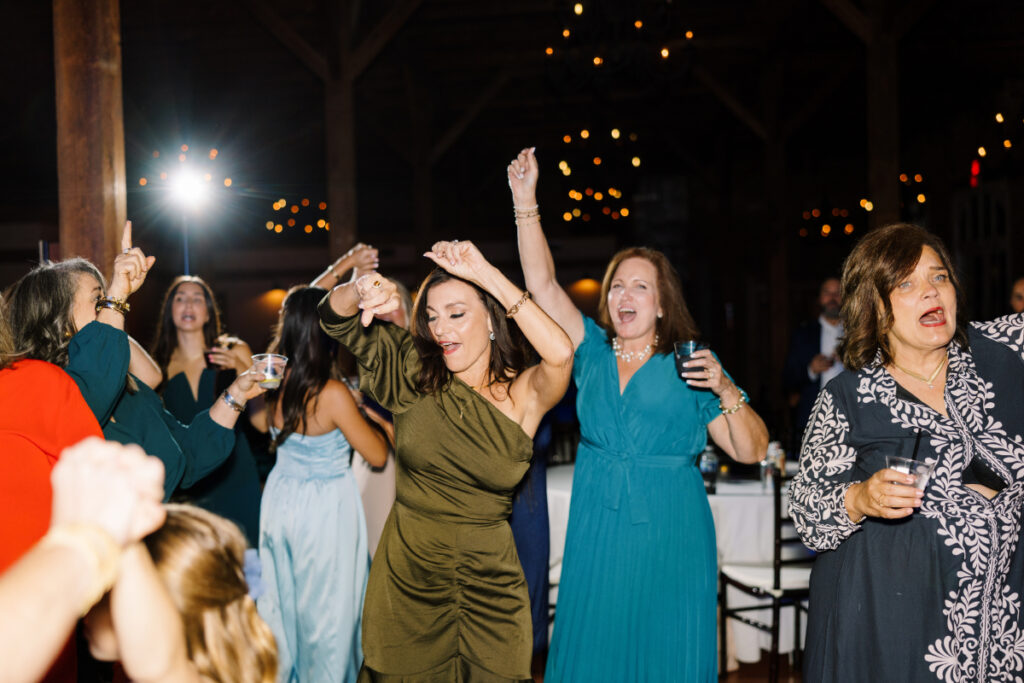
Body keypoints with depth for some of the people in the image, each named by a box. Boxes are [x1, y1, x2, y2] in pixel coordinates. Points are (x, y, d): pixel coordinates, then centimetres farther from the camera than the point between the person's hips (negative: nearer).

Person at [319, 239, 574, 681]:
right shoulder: (415, 378, -1)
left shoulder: (521, 394, -8)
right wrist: (363, 291, -22)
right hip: (407, 572, 2)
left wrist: (487, 275, -27)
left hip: (487, 577, -1)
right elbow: (334, 318, 2)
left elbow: (559, 353, -30)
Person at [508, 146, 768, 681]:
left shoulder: (689, 366, 1)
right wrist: (525, 200, -6)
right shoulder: (592, 350, 8)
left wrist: (726, 390, -18)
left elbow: (751, 451, -2)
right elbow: (542, 284, -1)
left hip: (669, 541, -2)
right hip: (596, 539, 2)